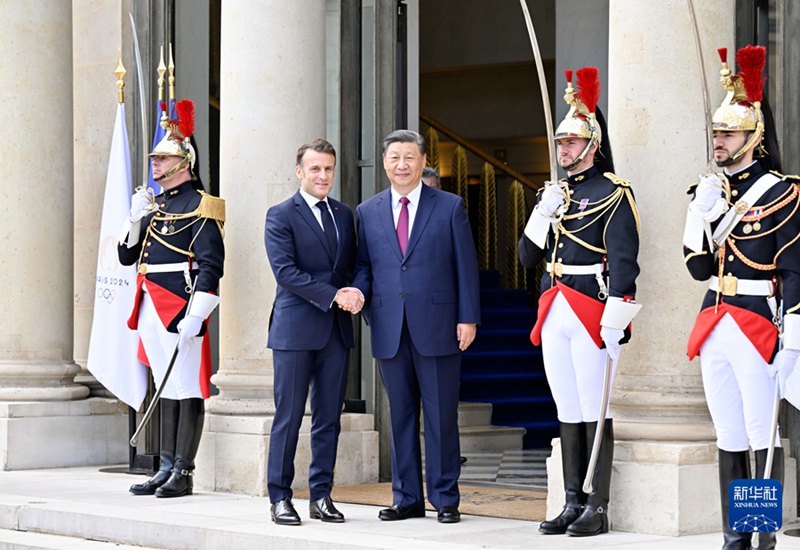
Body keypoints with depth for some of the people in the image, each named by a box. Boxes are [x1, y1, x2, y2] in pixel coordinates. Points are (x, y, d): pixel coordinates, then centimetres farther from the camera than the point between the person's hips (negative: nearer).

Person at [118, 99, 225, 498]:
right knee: (167, 390, 12)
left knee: (187, 390, -4)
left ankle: (183, 473, -2)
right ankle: (166, 470, 16)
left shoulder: (199, 206, -7)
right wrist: (135, 218, 2)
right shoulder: (154, 205, 18)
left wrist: (194, 316, -21)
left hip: (181, 310, -8)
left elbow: (210, 266, -14)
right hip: (151, 309, 8)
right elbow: (127, 256, 18)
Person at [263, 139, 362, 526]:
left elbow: (353, 265, 17)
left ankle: (321, 495, 13)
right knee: (288, 417, -3)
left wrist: (356, 292, -6)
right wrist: (333, 296, -18)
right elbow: (285, 270, -12)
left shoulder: (345, 215, 15)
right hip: (295, 329, -5)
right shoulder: (280, 216, -3)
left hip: (336, 332, 5)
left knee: (329, 418, 7)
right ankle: (280, 498, 3)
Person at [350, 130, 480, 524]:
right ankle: (407, 498, 15)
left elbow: (466, 265, 2)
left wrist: (468, 318, -4)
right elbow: (363, 264, 15)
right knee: (400, 414, 7)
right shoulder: (367, 212, 11)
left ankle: (445, 499, 9)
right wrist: (359, 292, -7)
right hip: (390, 328, 3)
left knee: (441, 415, 1)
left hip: (437, 327, -3)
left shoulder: (450, 207, 4)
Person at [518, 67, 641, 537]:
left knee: (595, 412, -5)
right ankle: (573, 504, 14)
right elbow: (528, 257, 17)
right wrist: (543, 213, 1)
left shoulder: (614, 193, -5)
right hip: (555, 315, 7)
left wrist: (615, 319, -19)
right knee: (568, 412, 9)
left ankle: (599, 509, -2)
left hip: (594, 313, -7)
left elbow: (624, 259, -12)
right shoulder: (555, 194, 17)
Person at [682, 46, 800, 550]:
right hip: (715, 327, 6)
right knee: (729, 439, 9)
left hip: (758, 326, -6)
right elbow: (699, 267, 9)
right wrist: (702, 212, -5)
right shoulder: (709, 190, 12)